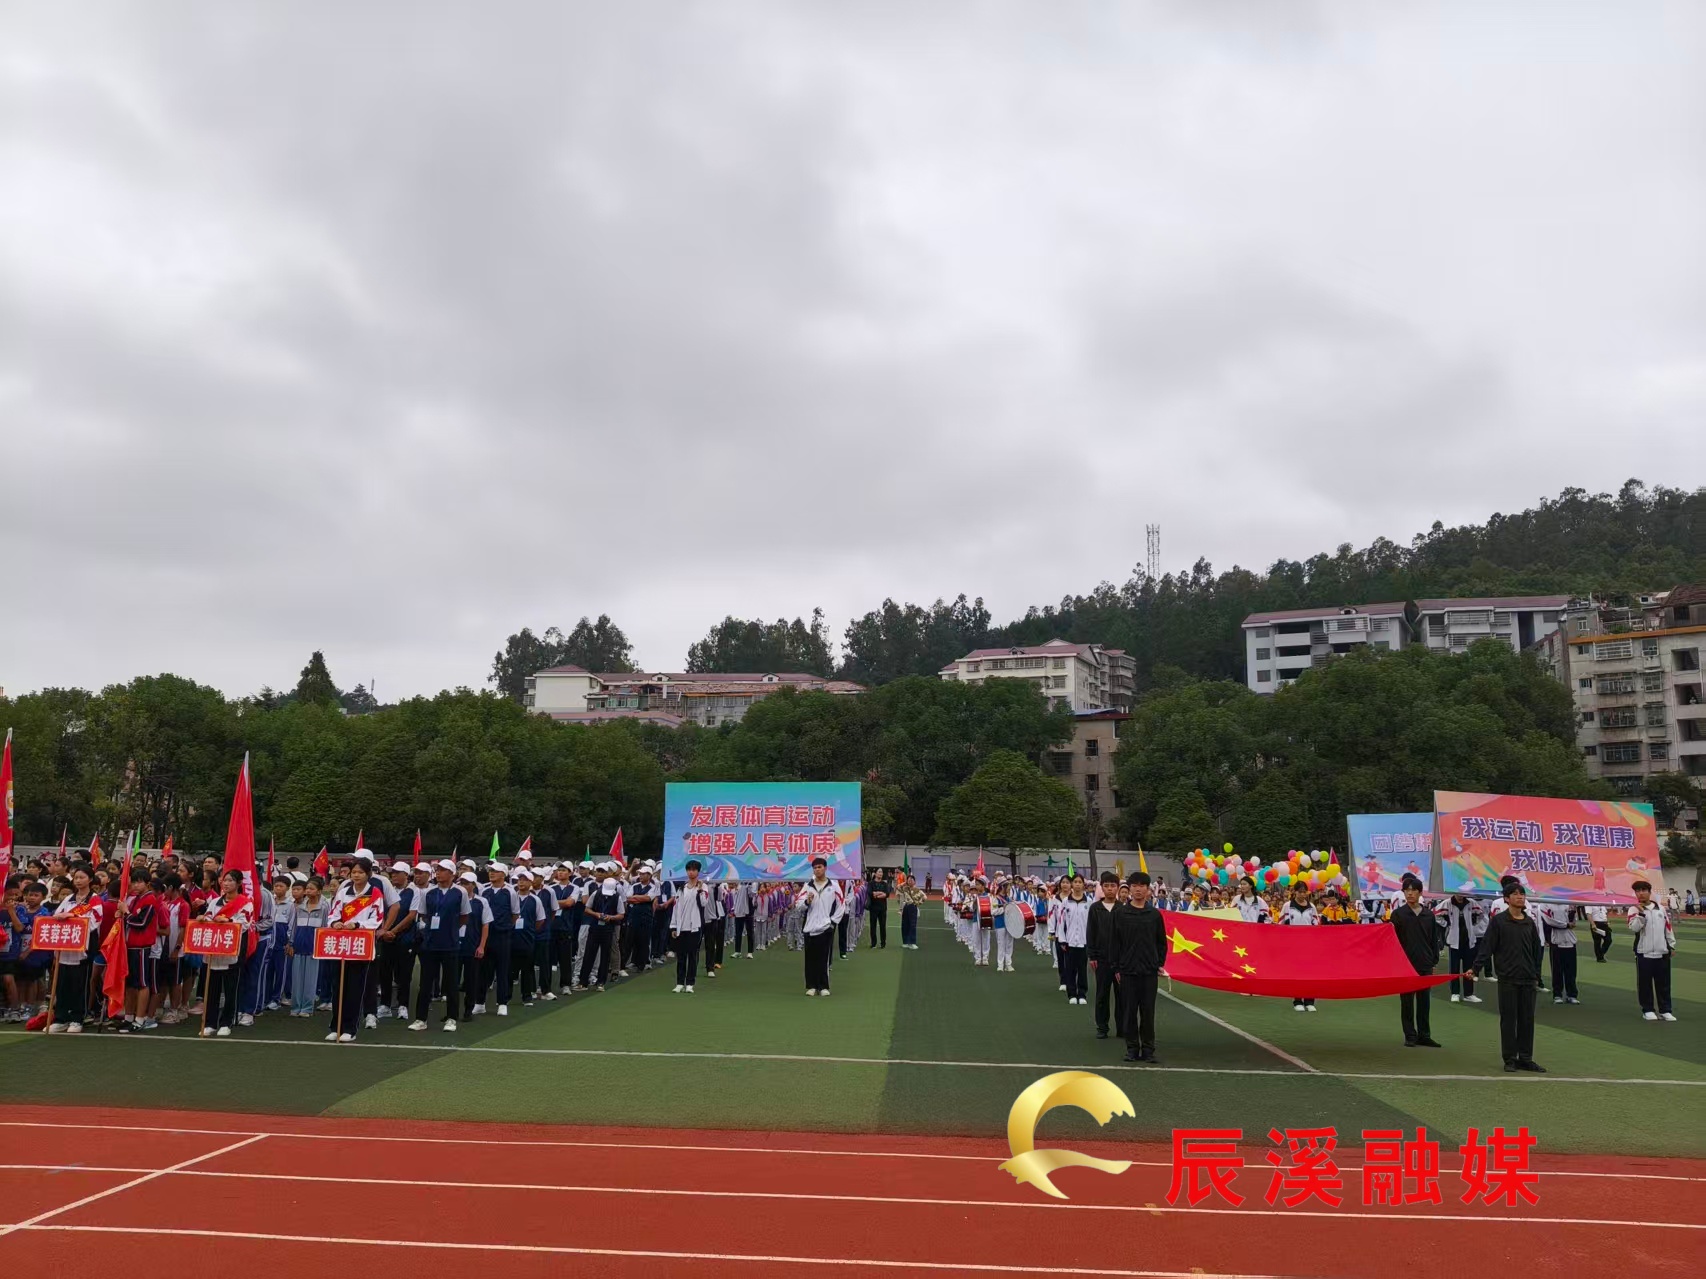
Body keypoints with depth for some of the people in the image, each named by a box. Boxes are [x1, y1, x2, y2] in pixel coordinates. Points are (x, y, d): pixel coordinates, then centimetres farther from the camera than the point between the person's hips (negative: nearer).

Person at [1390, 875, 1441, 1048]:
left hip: (1425, 965, 2)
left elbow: (1434, 940, 10)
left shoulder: (1429, 915, 6)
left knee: (1424, 1001, 6)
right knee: (1407, 1002, 3)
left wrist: (1435, 962, 7)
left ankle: (1424, 1035, 14)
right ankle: (1410, 1036, 9)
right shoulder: (1398, 914, -2)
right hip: (1405, 964, -2)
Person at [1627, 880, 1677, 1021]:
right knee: (1645, 983, 1)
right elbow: (1633, 928, -17)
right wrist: (1641, 913, -24)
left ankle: (1665, 1010, 17)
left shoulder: (1661, 908, 8)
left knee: (1663, 983, 8)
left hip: (1662, 952, 3)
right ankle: (1648, 1010, 11)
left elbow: (1668, 928, 13)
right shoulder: (1634, 909, -3)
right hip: (1644, 953, -3)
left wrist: (1672, 945, 12)